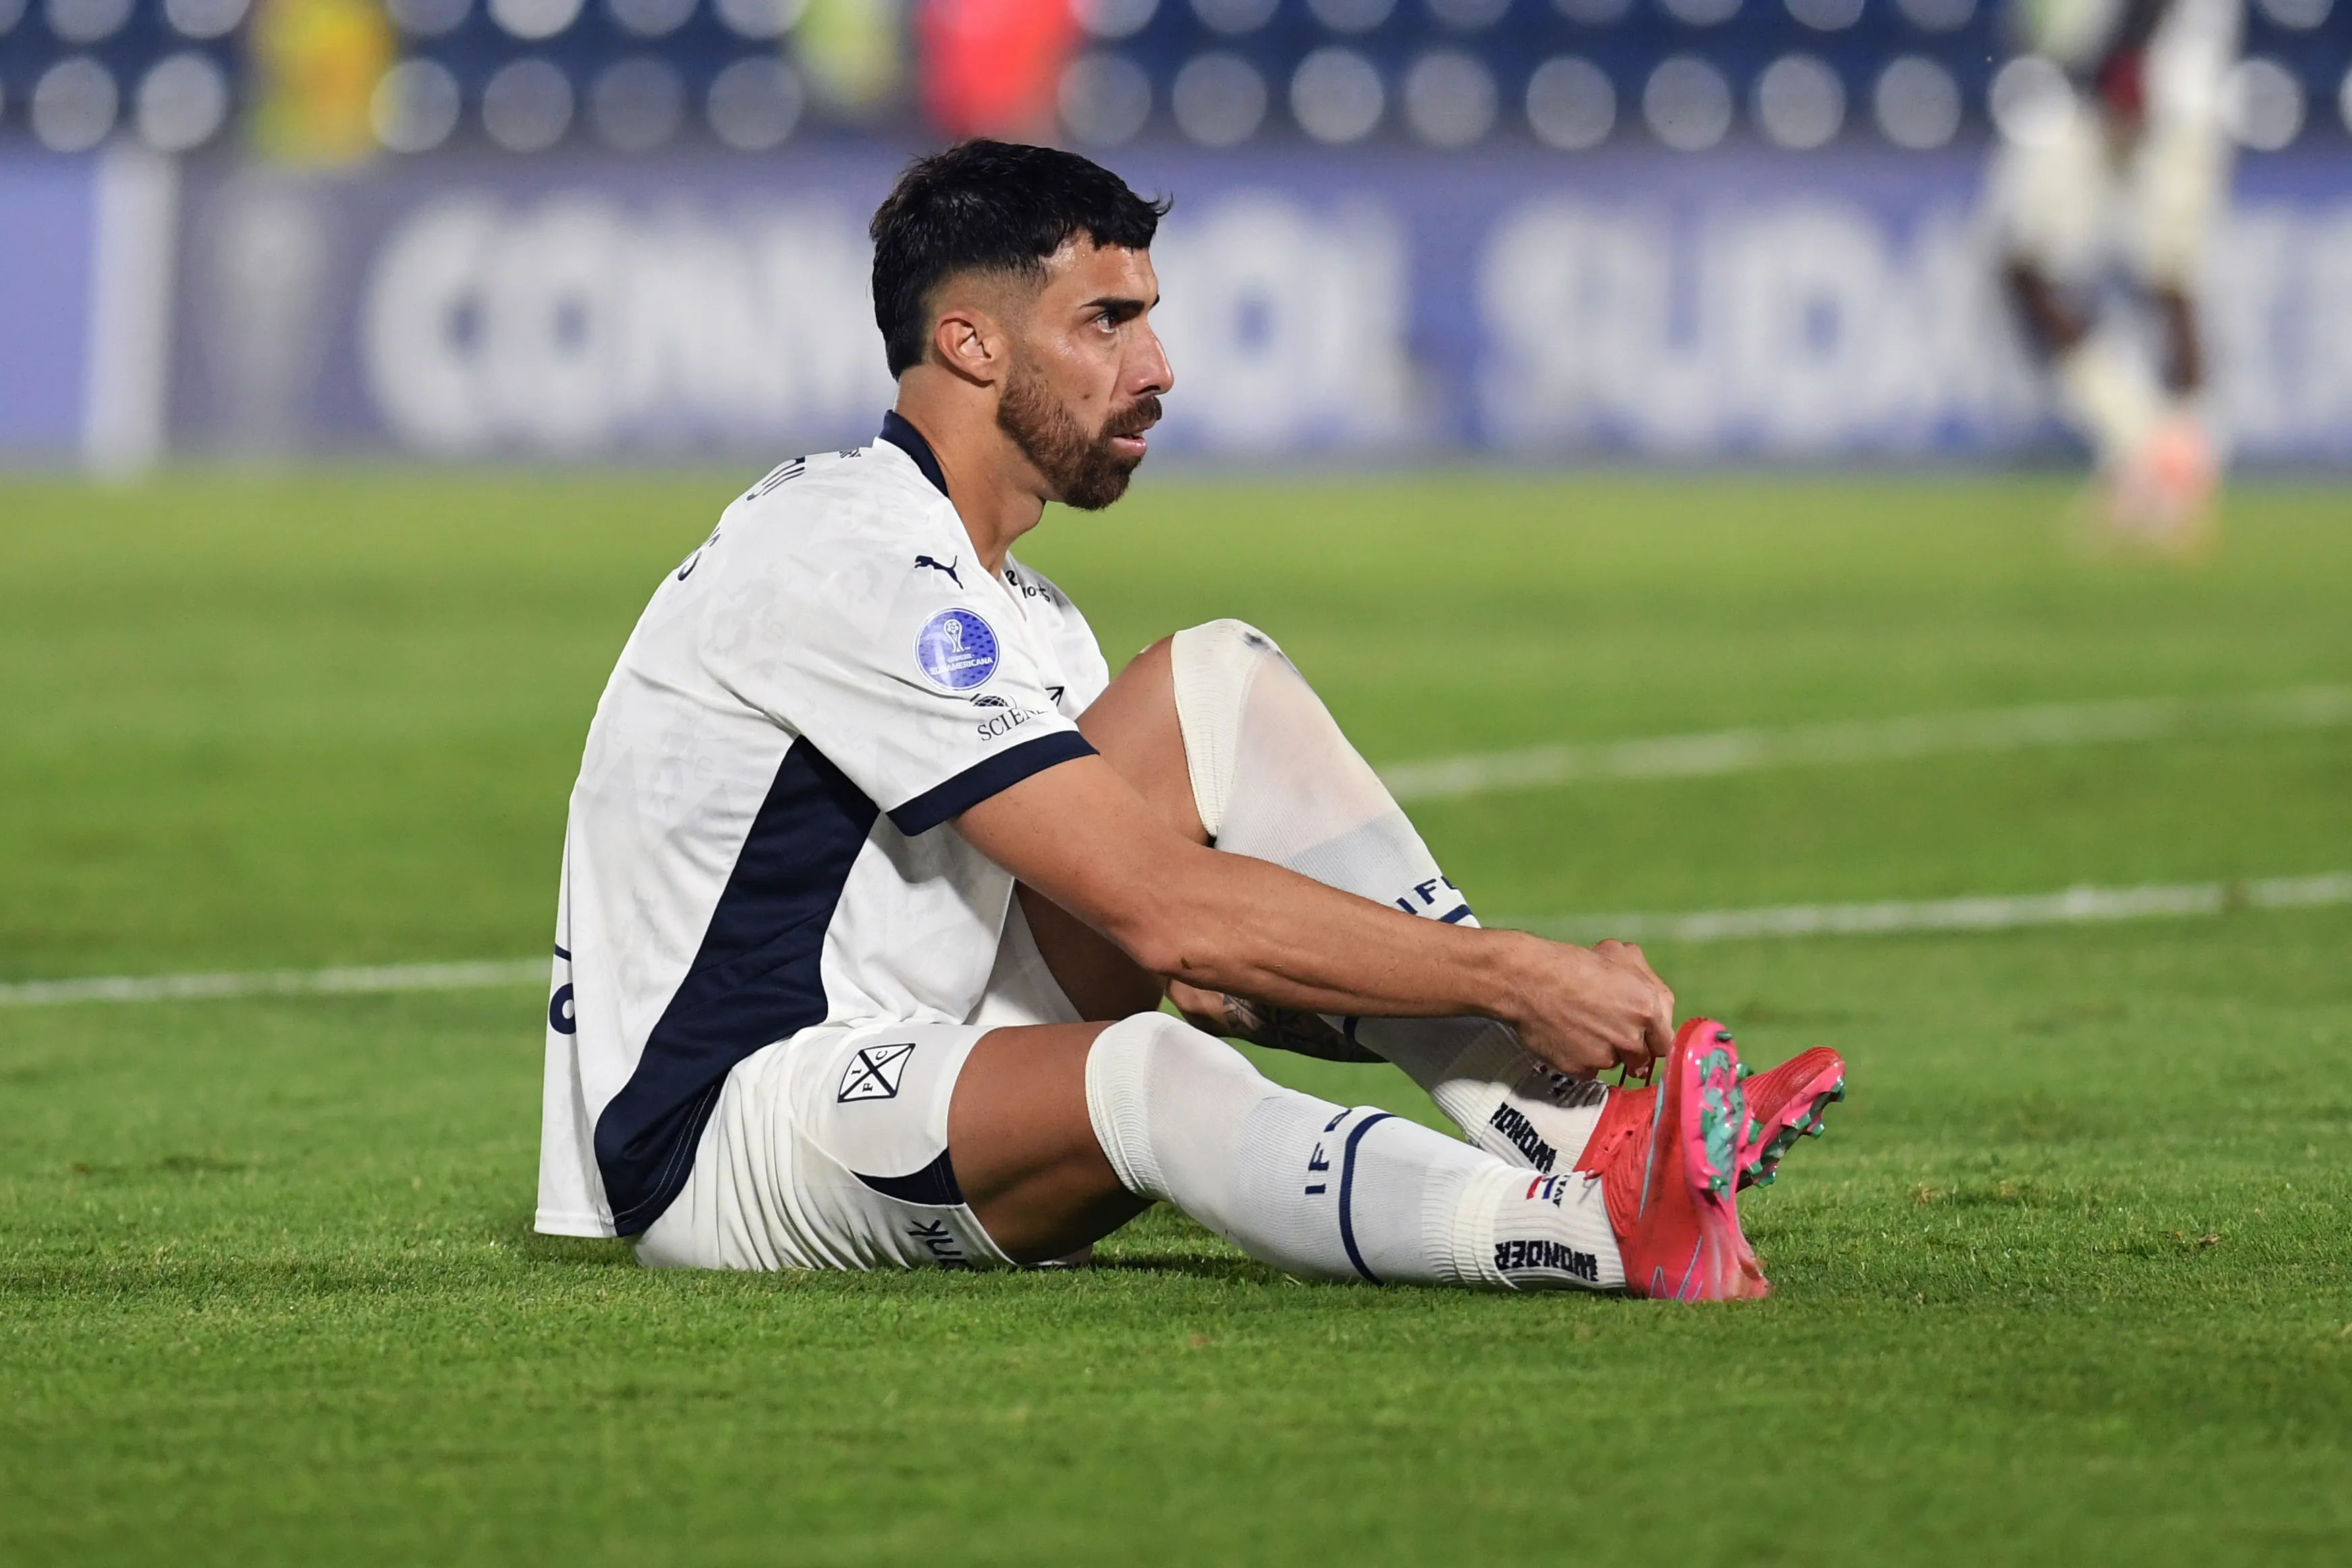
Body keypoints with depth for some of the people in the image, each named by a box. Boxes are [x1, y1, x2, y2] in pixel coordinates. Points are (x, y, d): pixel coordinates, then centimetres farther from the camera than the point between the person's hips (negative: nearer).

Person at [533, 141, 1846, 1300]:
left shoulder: (1021, 622, 16)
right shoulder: (851, 565, -17)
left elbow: (1205, 959, 10)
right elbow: (1165, 914, -23)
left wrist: (1537, 986, -4)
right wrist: (1512, 975, -21)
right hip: (714, 1147, -10)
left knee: (1219, 689, -2)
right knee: (1146, 1072, -40)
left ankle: (1580, 1138, -13)